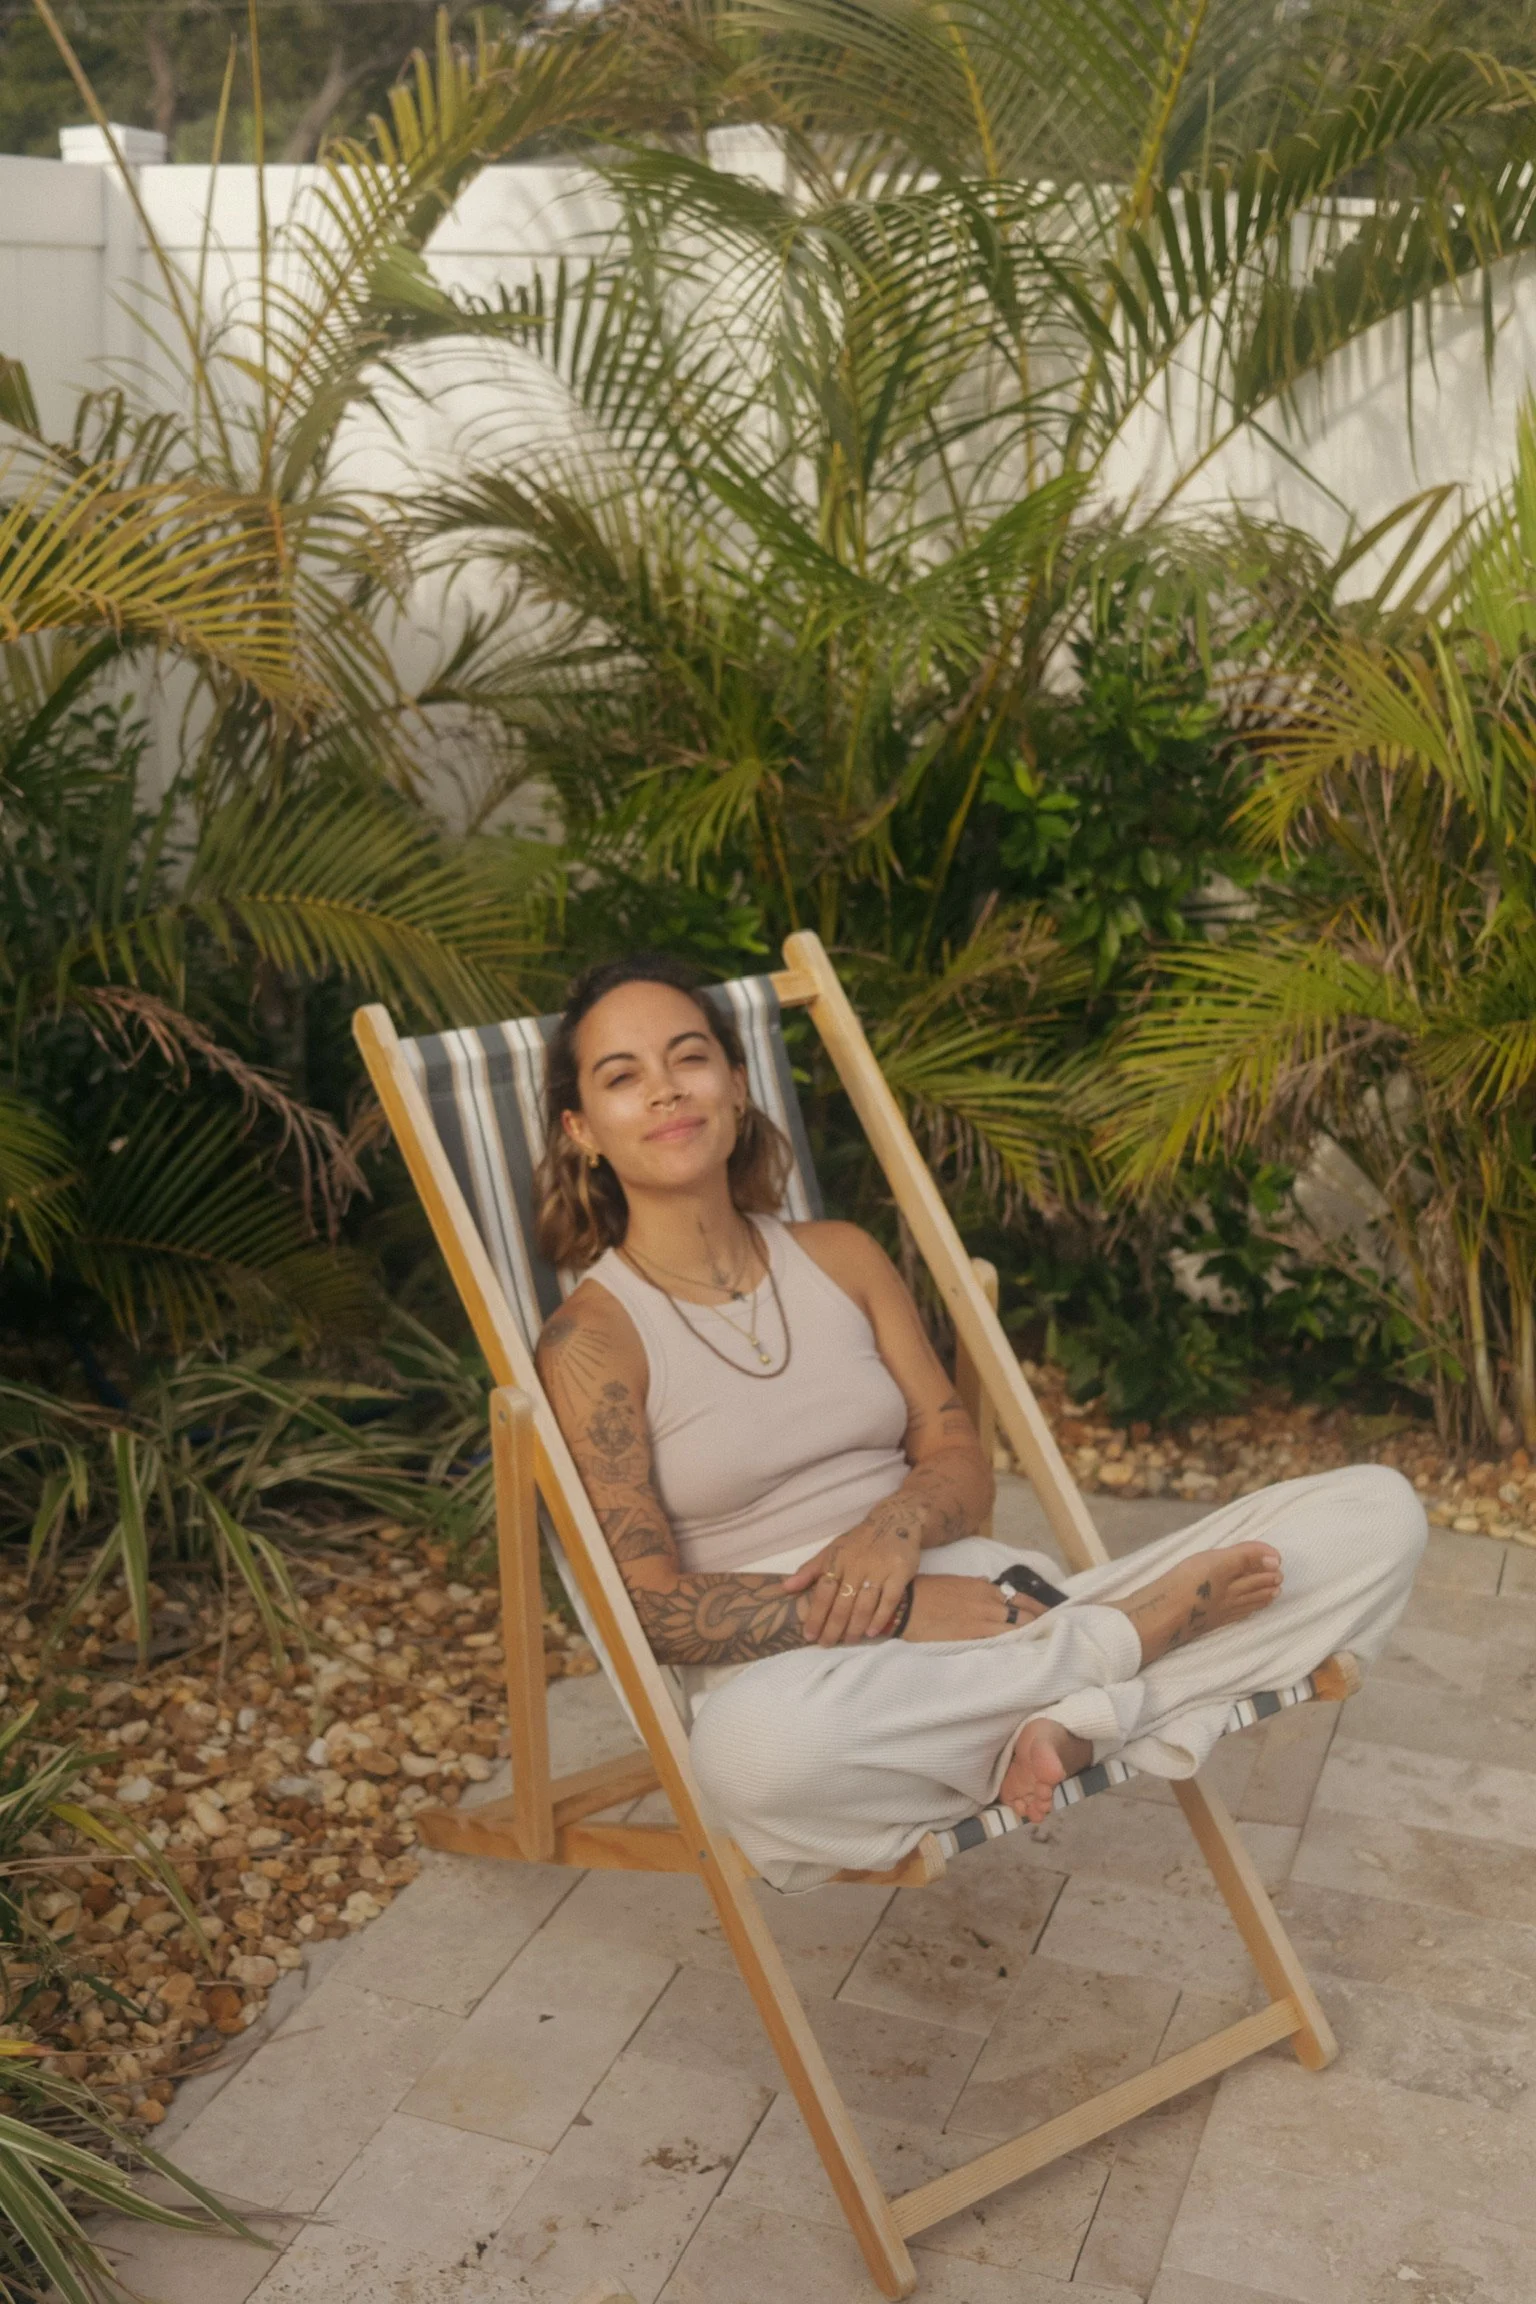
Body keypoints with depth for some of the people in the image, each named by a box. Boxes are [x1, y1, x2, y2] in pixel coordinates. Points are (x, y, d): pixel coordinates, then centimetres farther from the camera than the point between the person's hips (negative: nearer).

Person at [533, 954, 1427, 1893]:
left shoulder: (842, 1257, 16)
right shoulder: (593, 1340, -1)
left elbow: (963, 1463, 12)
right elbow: (654, 1607, -9)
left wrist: (900, 1522, -12)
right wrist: (898, 1612, -18)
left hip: (993, 1610, 5)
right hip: (800, 1669, -5)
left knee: (1377, 1511, -6)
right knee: (754, 1744, -46)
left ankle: (1076, 1721, -27)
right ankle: (1126, 1640, -22)